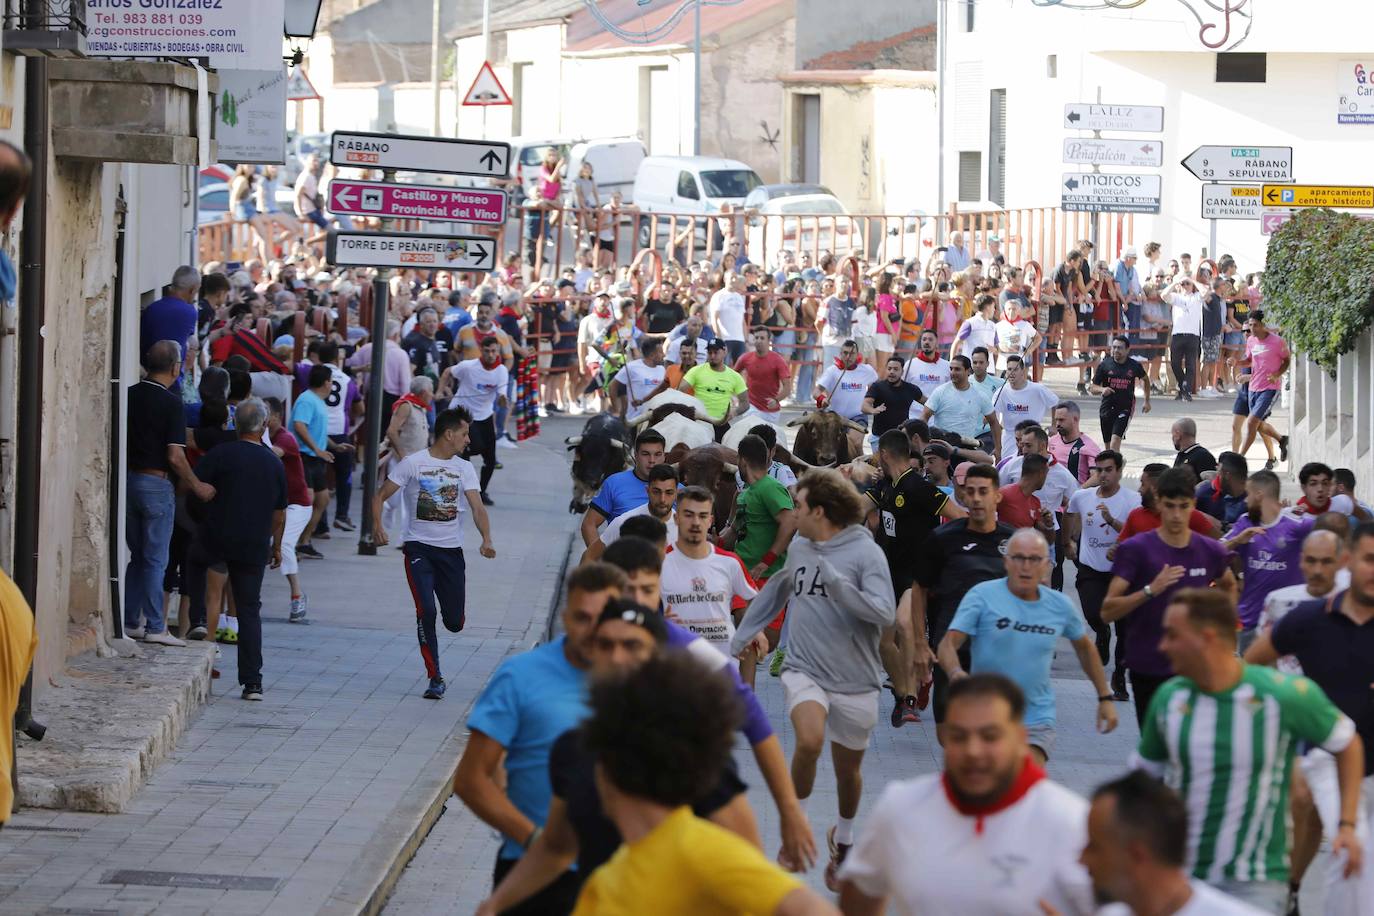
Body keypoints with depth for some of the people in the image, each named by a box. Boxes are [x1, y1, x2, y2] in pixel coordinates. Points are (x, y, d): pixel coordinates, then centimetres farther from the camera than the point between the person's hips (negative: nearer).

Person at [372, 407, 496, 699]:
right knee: (426, 611, -17)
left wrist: (486, 540, -22)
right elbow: (381, 496, -1)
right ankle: (435, 678, -8)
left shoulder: (464, 468, 6)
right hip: (418, 546, -3)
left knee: (455, 622, 4)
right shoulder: (413, 463, -3)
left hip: (451, 549, 3)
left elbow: (477, 506, -5)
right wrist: (377, 526, -19)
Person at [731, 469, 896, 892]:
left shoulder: (866, 553, -11)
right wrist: (739, 639, 25)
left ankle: (843, 838, 41)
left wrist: (836, 583, -31)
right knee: (810, 740, -28)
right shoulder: (799, 547, 6)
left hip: (855, 682, -2)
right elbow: (775, 594, 24)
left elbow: (885, 614, -22)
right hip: (804, 671, 2)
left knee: (847, 770, 13)